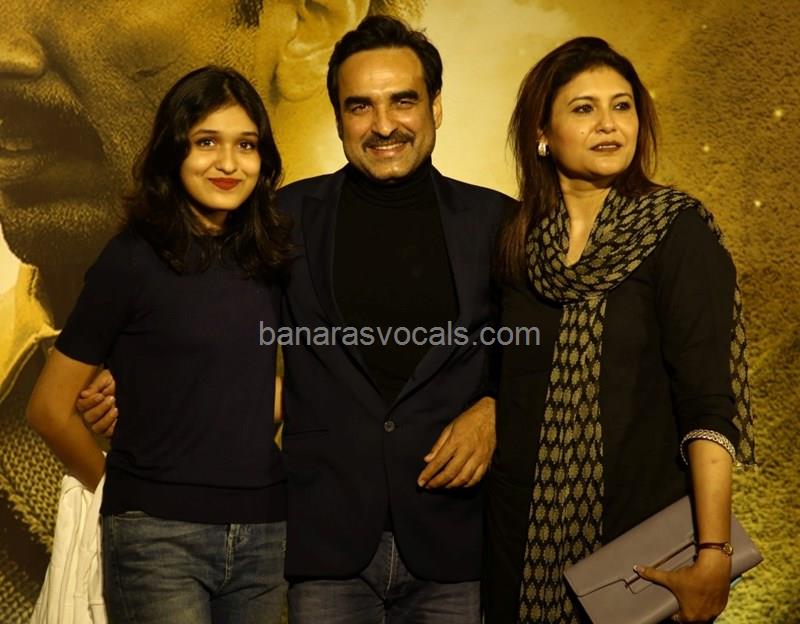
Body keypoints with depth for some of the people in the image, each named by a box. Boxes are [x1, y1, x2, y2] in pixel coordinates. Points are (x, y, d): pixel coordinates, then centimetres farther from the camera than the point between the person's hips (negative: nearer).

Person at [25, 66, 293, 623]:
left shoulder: (268, 258, 6)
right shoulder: (134, 258, -8)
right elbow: (50, 408, -3)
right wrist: (116, 485, 7)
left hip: (265, 533, 5)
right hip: (160, 536, -5)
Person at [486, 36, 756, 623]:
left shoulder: (678, 232, -10)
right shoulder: (516, 237, 3)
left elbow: (709, 406, -16)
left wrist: (713, 555, -22)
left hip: (640, 530, -4)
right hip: (524, 531, 4)